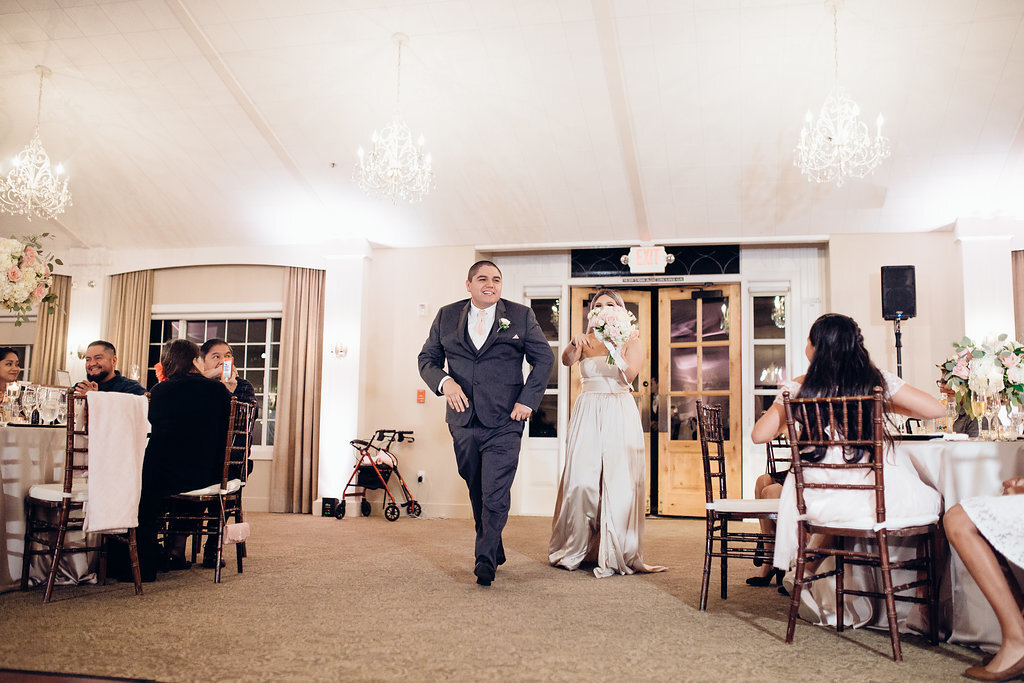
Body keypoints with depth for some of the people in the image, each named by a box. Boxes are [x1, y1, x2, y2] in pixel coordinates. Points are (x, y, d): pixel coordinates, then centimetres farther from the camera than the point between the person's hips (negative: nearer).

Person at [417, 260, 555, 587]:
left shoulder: (521, 316, 3)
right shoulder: (447, 316, 8)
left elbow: (544, 358, 6)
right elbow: (427, 358, 12)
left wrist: (528, 400, -4)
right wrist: (444, 382, -9)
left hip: (504, 423, -3)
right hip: (464, 421, 3)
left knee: (495, 496, -10)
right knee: (477, 493, 15)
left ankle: (485, 560, -1)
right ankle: (495, 551, 32)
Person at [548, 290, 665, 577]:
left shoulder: (632, 342, 7)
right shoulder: (585, 342, 12)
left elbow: (628, 376, -11)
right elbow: (567, 360, -9)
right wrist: (574, 344, -29)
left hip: (620, 415, -1)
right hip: (587, 414, 1)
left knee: (618, 482, -5)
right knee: (581, 481, -5)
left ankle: (616, 553, 4)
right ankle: (574, 549, 10)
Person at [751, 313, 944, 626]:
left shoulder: (799, 388, -1)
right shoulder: (877, 380, -2)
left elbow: (759, 435, 3)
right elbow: (935, 409, 4)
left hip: (823, 500, 1)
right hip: (879, 495, -1)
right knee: (936, 499, 26)